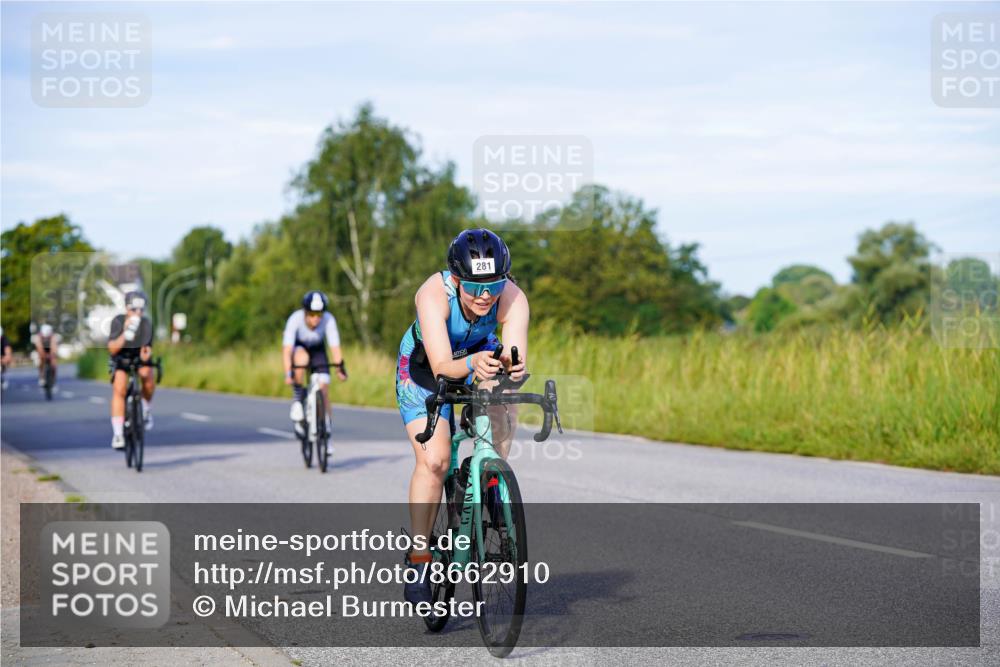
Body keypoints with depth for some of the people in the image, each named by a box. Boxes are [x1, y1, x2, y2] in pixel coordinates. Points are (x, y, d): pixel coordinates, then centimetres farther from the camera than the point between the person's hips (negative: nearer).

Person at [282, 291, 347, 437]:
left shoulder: (328, 319, -31)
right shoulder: (295, 319, -34)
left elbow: (335, 346, -33)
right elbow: (287, 349, -38)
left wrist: (340, 367, -47)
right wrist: (288, 373, -48)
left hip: (317, 350, 1)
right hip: (298, 347, -1)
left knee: (324, 389, -13)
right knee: (302, 358, -38)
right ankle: (297, 396, -18)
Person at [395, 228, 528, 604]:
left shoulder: (513, 299, -31)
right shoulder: (435, 294, -37)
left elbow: (517, 360, -40)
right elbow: (443, 368, -43)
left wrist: (513, 367, -63)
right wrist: (473, 363, -63)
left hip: (481, 356, 3)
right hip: (423, 367, -3)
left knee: (504, 414, -28)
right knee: (434, 458, -21)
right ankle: (418, 562, -8)